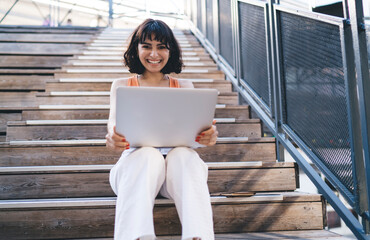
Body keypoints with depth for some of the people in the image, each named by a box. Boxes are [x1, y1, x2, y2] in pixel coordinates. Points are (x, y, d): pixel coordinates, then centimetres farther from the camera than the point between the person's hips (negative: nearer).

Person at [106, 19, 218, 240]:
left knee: (184, 154, -35)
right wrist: (113, 137, -28)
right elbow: (115, 120, -1)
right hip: (135, 158, -1)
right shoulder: (122, 86, 19)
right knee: (148, 155, -37)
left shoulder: (184, 87, 21)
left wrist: (208, 134, -24)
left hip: (178, 160, 1)